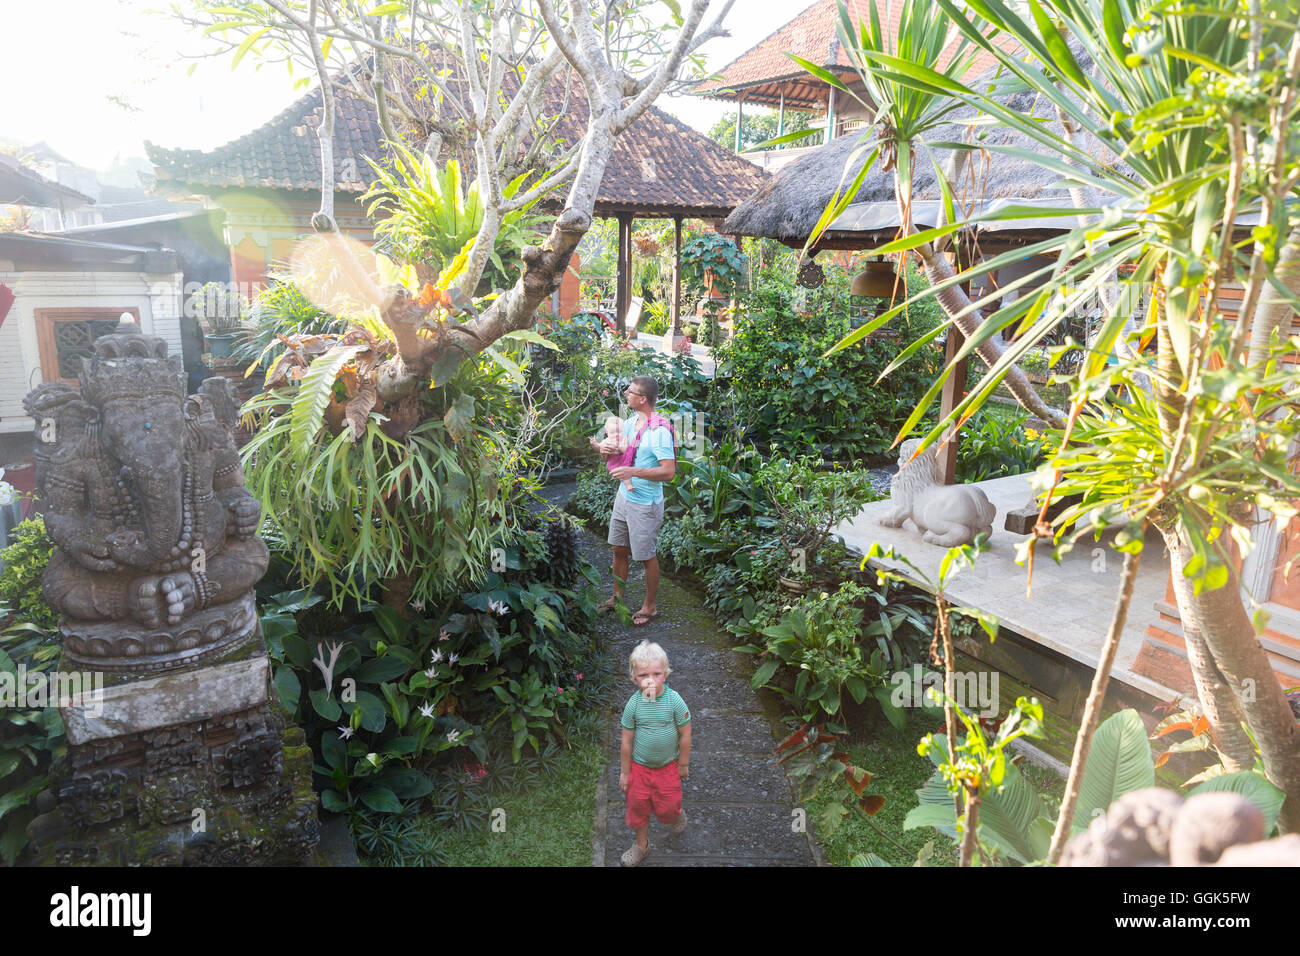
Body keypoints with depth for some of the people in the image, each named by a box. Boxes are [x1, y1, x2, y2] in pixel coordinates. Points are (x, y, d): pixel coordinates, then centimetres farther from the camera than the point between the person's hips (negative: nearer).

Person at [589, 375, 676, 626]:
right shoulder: (630, 422, 4)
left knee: (647, 557, 6)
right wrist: (605, 449, -10)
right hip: (624, 496, 8)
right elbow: (613, 454, 14)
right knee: (619, 550, 19)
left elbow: (668, 472, -26)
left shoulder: (659, 431, -22)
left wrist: (634, 471, -33)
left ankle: (650, 607, 23)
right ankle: (617, 597, 37)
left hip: (645, 504, -8)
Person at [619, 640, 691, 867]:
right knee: (638, 807, 16)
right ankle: (641, 845, 42)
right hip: (639, 766, 1)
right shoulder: (634, 704, -19)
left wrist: (683, 764, -1)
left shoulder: (674, 700, -22)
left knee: (667, 809, 11)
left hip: (668, 767, -1)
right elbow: (626, 741, -9)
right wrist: (625, 772, -1)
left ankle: (679, 815, 47)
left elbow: (685, 735, -10)